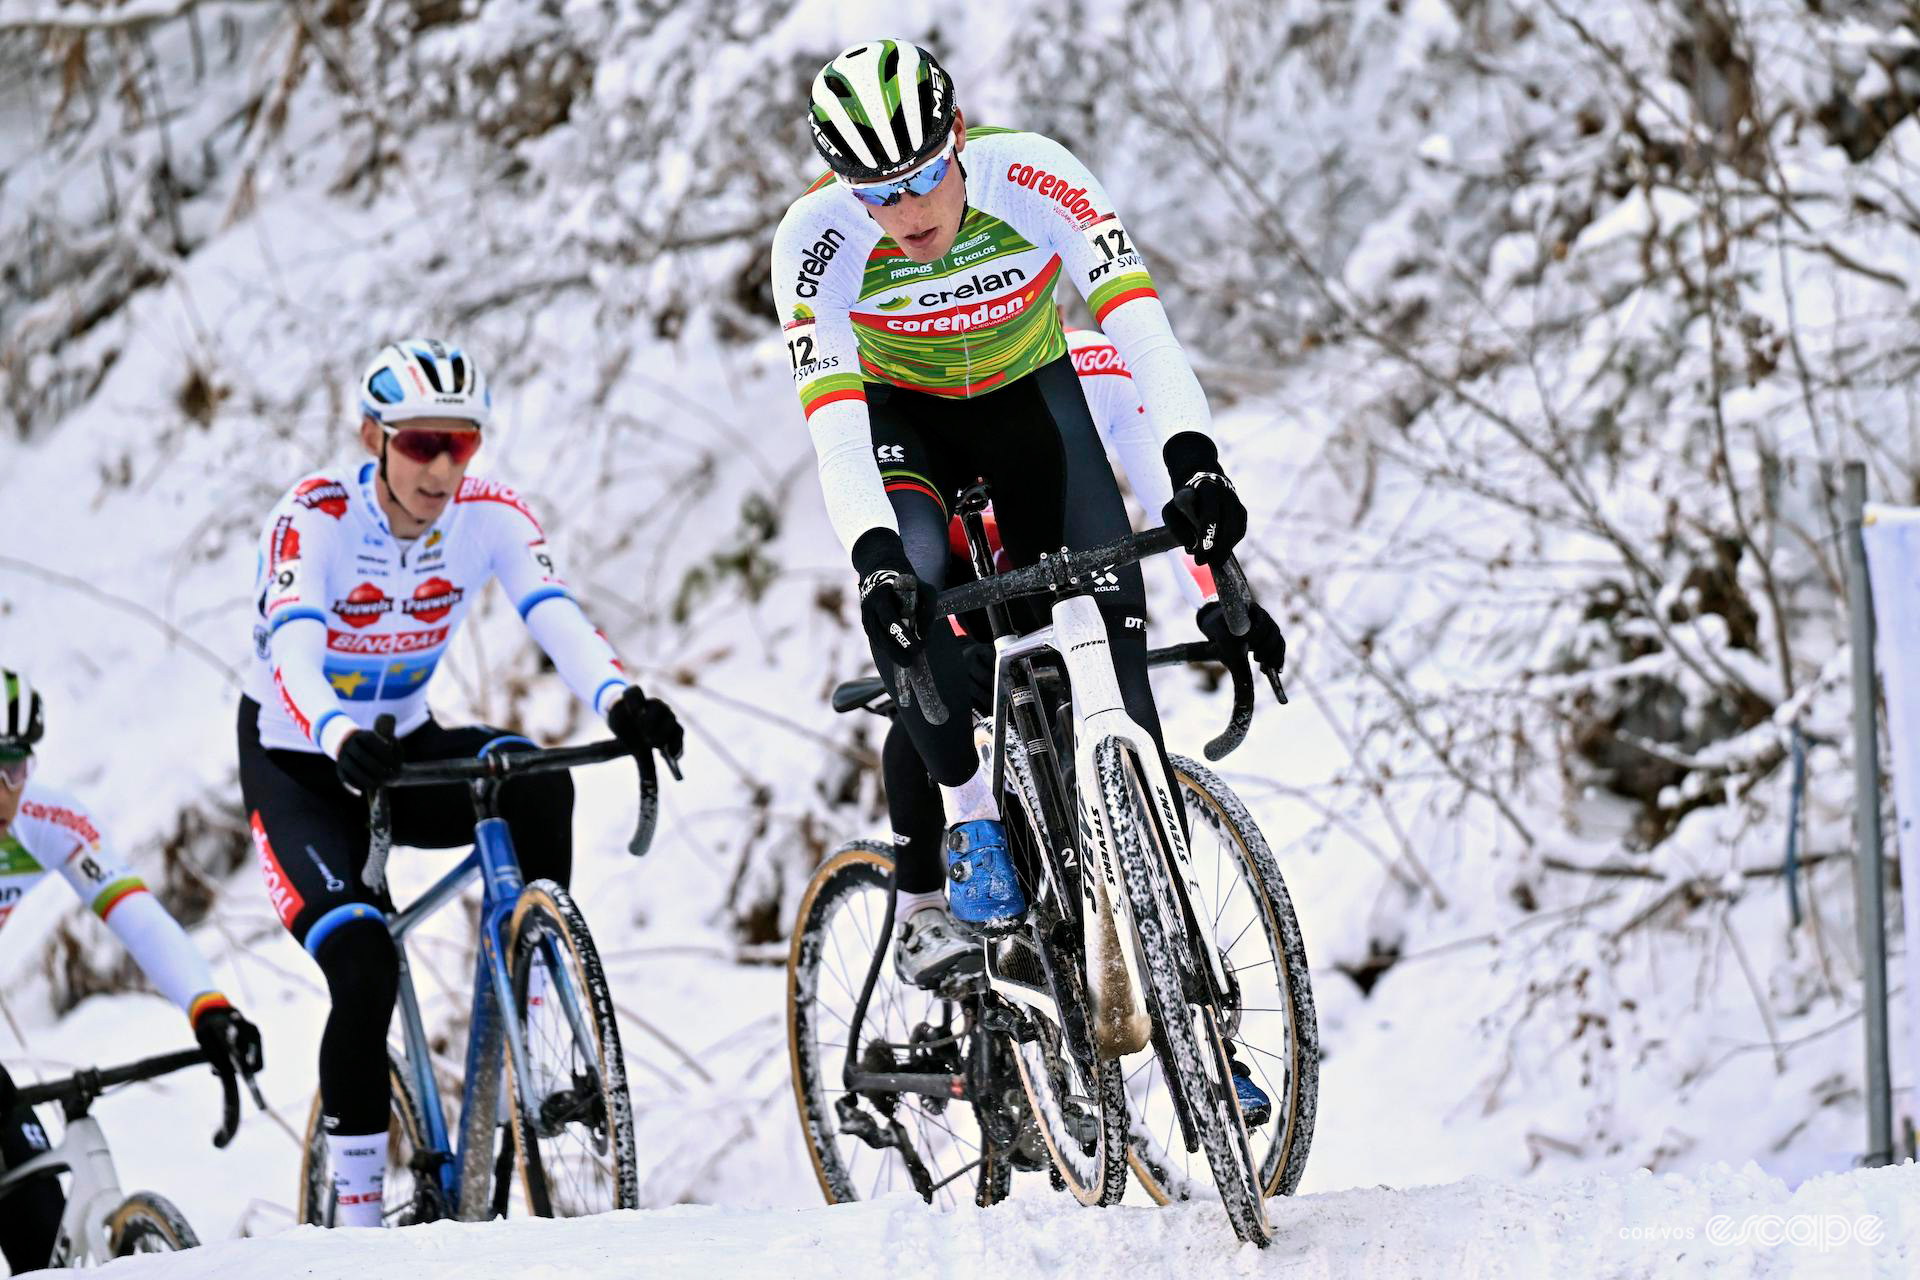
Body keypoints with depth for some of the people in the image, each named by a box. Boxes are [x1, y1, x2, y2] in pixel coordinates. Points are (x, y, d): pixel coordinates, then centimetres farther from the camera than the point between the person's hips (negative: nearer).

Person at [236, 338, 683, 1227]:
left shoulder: (490, 514, -12)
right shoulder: (313, 519, -23)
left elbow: (557, 618, -27)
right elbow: (293, 656, -38)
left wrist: (619, 700, -47)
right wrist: (341, 739, -59)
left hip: (404, 748, 4)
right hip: (297, 765, -4)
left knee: (536, 784, -28)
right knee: (366, 971, -24)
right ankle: (355, 1209, -8)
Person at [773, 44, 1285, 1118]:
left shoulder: (1033, 179, -31)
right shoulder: (821, 236, -30)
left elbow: (1138, 320, -39)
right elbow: (833, 420, -37)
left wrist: (1193, 457, -55)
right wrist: (876, 561, -52)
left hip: (1029, 392, 1)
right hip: (898, 414, 0)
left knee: (1108, 623, -14)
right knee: (912, 593, -32)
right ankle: (970, 822, -14)